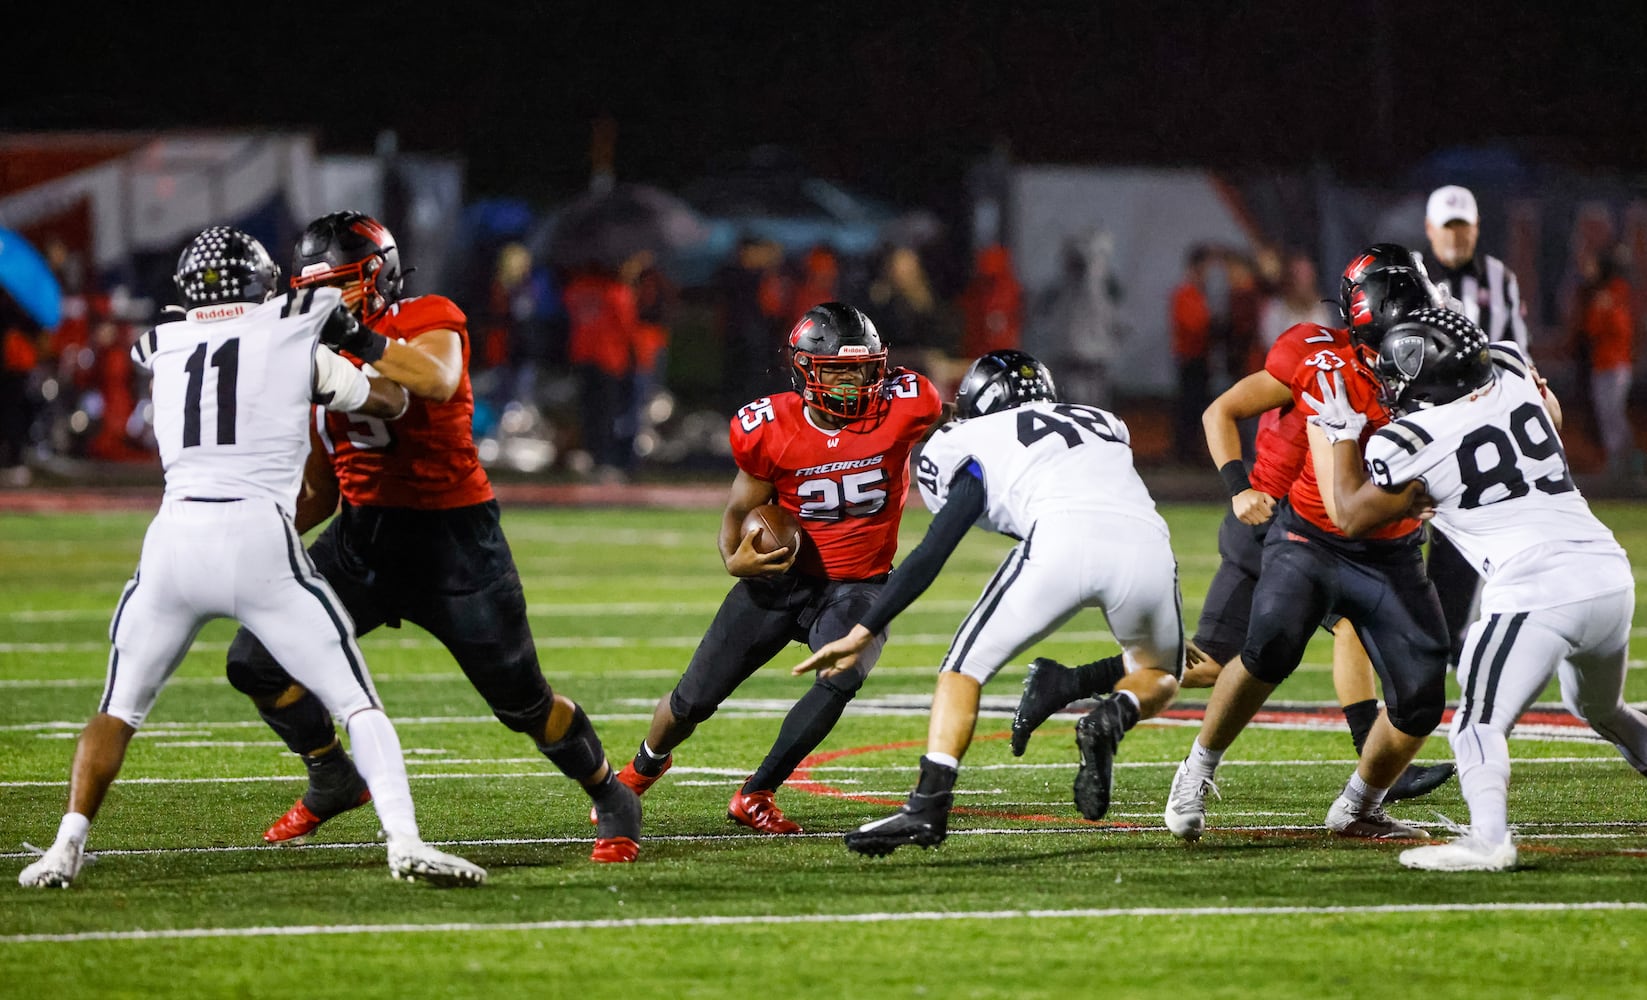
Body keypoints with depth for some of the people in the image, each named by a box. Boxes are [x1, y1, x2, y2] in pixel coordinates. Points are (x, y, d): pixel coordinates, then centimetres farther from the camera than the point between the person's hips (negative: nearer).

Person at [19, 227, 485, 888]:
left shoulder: (162, 349, 15)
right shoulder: (298, 347, 8)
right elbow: (390, 402, 23)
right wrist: (365, 344, 40)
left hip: (174, 538, 2)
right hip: (260, 539, -2)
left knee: (120, 709, 20)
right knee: (356, 703, 5)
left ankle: (67, 848, 7)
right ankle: (404, 841, -11)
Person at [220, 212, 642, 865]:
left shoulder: (429, 322, -11)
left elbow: (437, 381, -37)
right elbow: (319, 491, 14)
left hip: (453, 540, -6)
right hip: (363, 536, 6)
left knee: (524, 702, 1)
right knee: (255, 663, -2)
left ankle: (613, 802, 26)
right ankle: (333, 783, 21)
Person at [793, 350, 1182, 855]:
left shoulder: (983, 442, 23)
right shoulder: (1102, 422, 36)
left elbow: (932, 554, 16)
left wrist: (862, 633, 18)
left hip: (1063, 541, -4)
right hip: (1146, 542, 4)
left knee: (965, 666, 11)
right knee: (1158, 679, 29)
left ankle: (929, 805, -7)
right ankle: (1113, 716, -5)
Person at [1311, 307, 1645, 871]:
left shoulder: (1411, 444, -4)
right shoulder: (1512, 375, 10)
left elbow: (1351, 518, 14)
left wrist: (1343, 434, 22)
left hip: (1536, 594, -7)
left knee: (1480, 724, -5)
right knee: (1600, 709, 30)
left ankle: (1488, 837, -26)